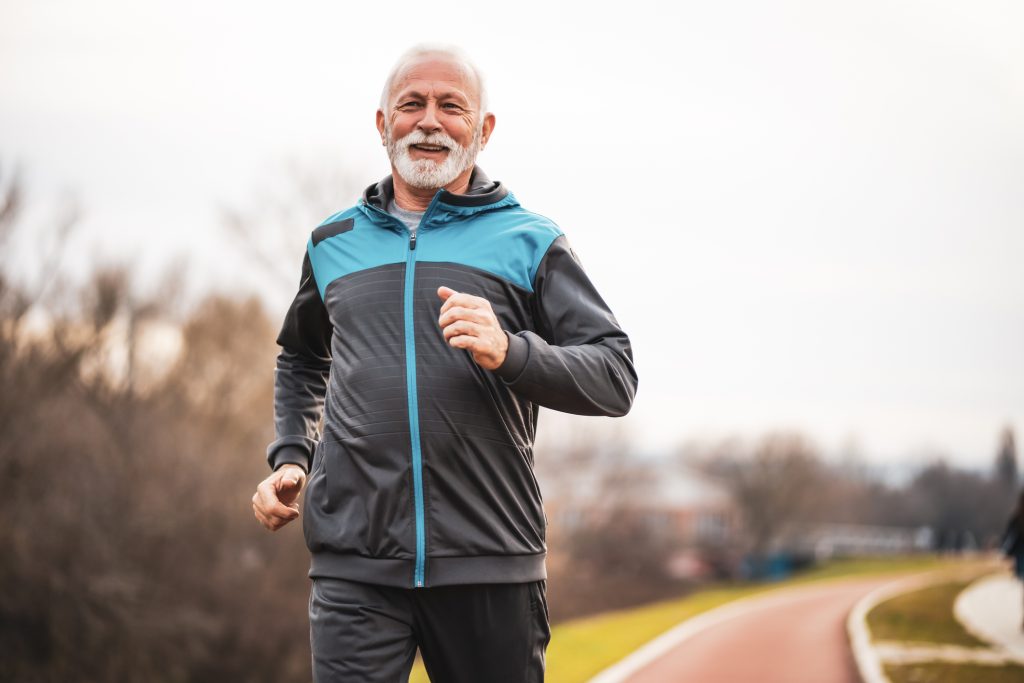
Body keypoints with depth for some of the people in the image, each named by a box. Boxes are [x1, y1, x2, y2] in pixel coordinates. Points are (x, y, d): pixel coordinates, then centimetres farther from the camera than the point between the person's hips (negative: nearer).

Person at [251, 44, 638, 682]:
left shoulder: (530, 241, 6)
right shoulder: (334, 242, 16)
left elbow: (616, 376, -1)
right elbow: (301, 357, 34)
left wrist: (510, 352, -18)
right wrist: (290, 456, 18)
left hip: (489, 561, -1)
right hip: (355, 563, 1)